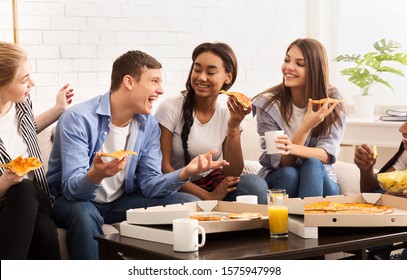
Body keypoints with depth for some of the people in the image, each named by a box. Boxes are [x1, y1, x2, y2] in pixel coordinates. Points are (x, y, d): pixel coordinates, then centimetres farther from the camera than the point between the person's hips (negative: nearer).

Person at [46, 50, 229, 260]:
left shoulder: (149, 126, -1)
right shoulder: (78, 119, -21)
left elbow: (149, 184, -6)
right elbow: (71, 187, -27)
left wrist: (185, 172, -25)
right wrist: (95, 176, -50)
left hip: (120, 201, 6)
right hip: (74, 200, -5)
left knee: (188, 204, -8)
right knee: (85, 214, -40)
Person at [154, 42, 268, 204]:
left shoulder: (228, 115, -1)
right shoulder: (171, 109, -11)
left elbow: (232, 175, -7)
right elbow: (163, 167, -13)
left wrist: (234, 126, -19)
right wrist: (207, 196, -21)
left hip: (213, 183, 3)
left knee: (256, 184, -24)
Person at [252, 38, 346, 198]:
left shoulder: (332, 101, -8)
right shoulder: (266, 104, -10)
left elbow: (327, 154, -17)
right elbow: (281, 163, -16)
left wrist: (294, 149, -39)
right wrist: (306, 126, -33)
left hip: (319, 180, 1)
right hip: (278, 179, -1)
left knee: (312, 164, -31)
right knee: (288, 174, -33)